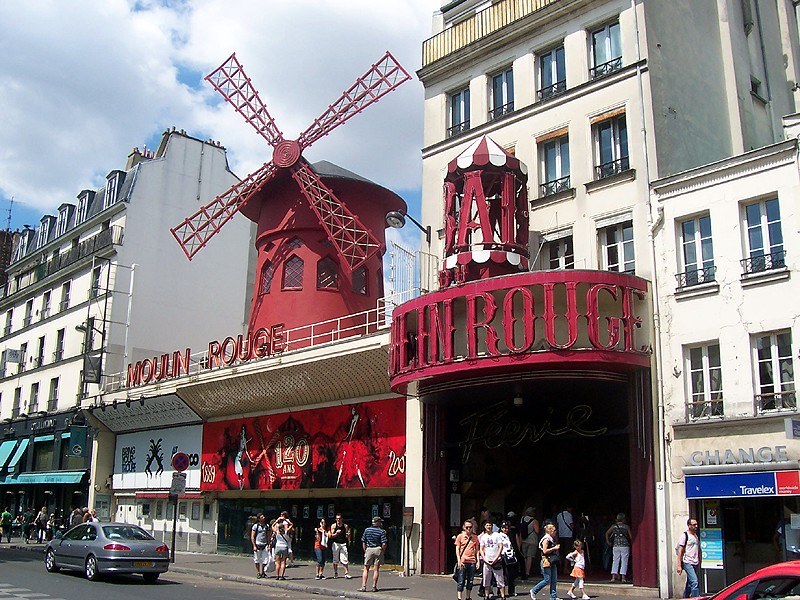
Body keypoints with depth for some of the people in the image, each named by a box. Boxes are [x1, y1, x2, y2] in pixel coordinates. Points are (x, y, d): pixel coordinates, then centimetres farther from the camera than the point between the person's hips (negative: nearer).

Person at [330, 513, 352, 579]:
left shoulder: (345, 526, 6)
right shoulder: (333, 526, 1)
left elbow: (347, 536, 12)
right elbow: (332, 536, -2)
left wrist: (348, 535, -11)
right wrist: (336, 533, -21)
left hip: (343, 544, 0)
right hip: (336, 544, 0)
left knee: (344, 559, -8)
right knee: (335, 560, 7)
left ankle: (347, 573, -7)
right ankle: (335, 573, 20)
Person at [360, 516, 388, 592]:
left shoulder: (367, 530, 4)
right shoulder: (381, 531, -5)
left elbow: (363, 542, 5)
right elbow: (384, 544, -11)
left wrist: (365, 551, 12)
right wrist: (382, 551, 4)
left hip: (369, 549, 2)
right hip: (378, 549, -2)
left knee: (366, 569, 7)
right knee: (376, 569, 5)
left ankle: (363, 586, -1)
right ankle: (374, 587, 6)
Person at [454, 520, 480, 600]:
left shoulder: (475, 537, 10)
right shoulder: (460, 536, 3)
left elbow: (476, 550, 14)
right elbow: (457, 549, 2)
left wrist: (478, 561, 6)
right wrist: (459, 560, -7)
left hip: (472, 562, 3)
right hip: (463, 562, -3)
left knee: (470, 581, 8)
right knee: (461, 581, -3)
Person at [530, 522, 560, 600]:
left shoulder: (551, 539, 18)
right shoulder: (546, 539, -12)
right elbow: (545, 551, -19)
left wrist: (556, 548, 12)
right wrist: (554, 548, -15)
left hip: (552, 562, 10)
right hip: (546, 561, -10)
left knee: (554, 580, 7)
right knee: (547, 580, -7)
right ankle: (534, 591, 6)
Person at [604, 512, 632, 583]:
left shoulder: (613, 526, 6)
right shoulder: (626, 527, -3)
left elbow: (607, 533, 14)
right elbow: (631, 536, -1)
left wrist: (608, 542, 23)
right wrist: (631, 543, 16)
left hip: (616, 546, 3)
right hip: (625, 546, -3)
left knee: (615, 561, 6)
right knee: (624, 562, 3)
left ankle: (613, 577, -2)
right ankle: (623, 578, 1)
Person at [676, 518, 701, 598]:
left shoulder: (696, 536, 16)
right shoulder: (685, 535, -6)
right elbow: (680, 551, -9)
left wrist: (699, 564, 17)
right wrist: (679, 565, -13)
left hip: (695, 564, 7)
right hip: (687, 563, -7)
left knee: (689, 584, 11)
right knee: (695, 582, -16)